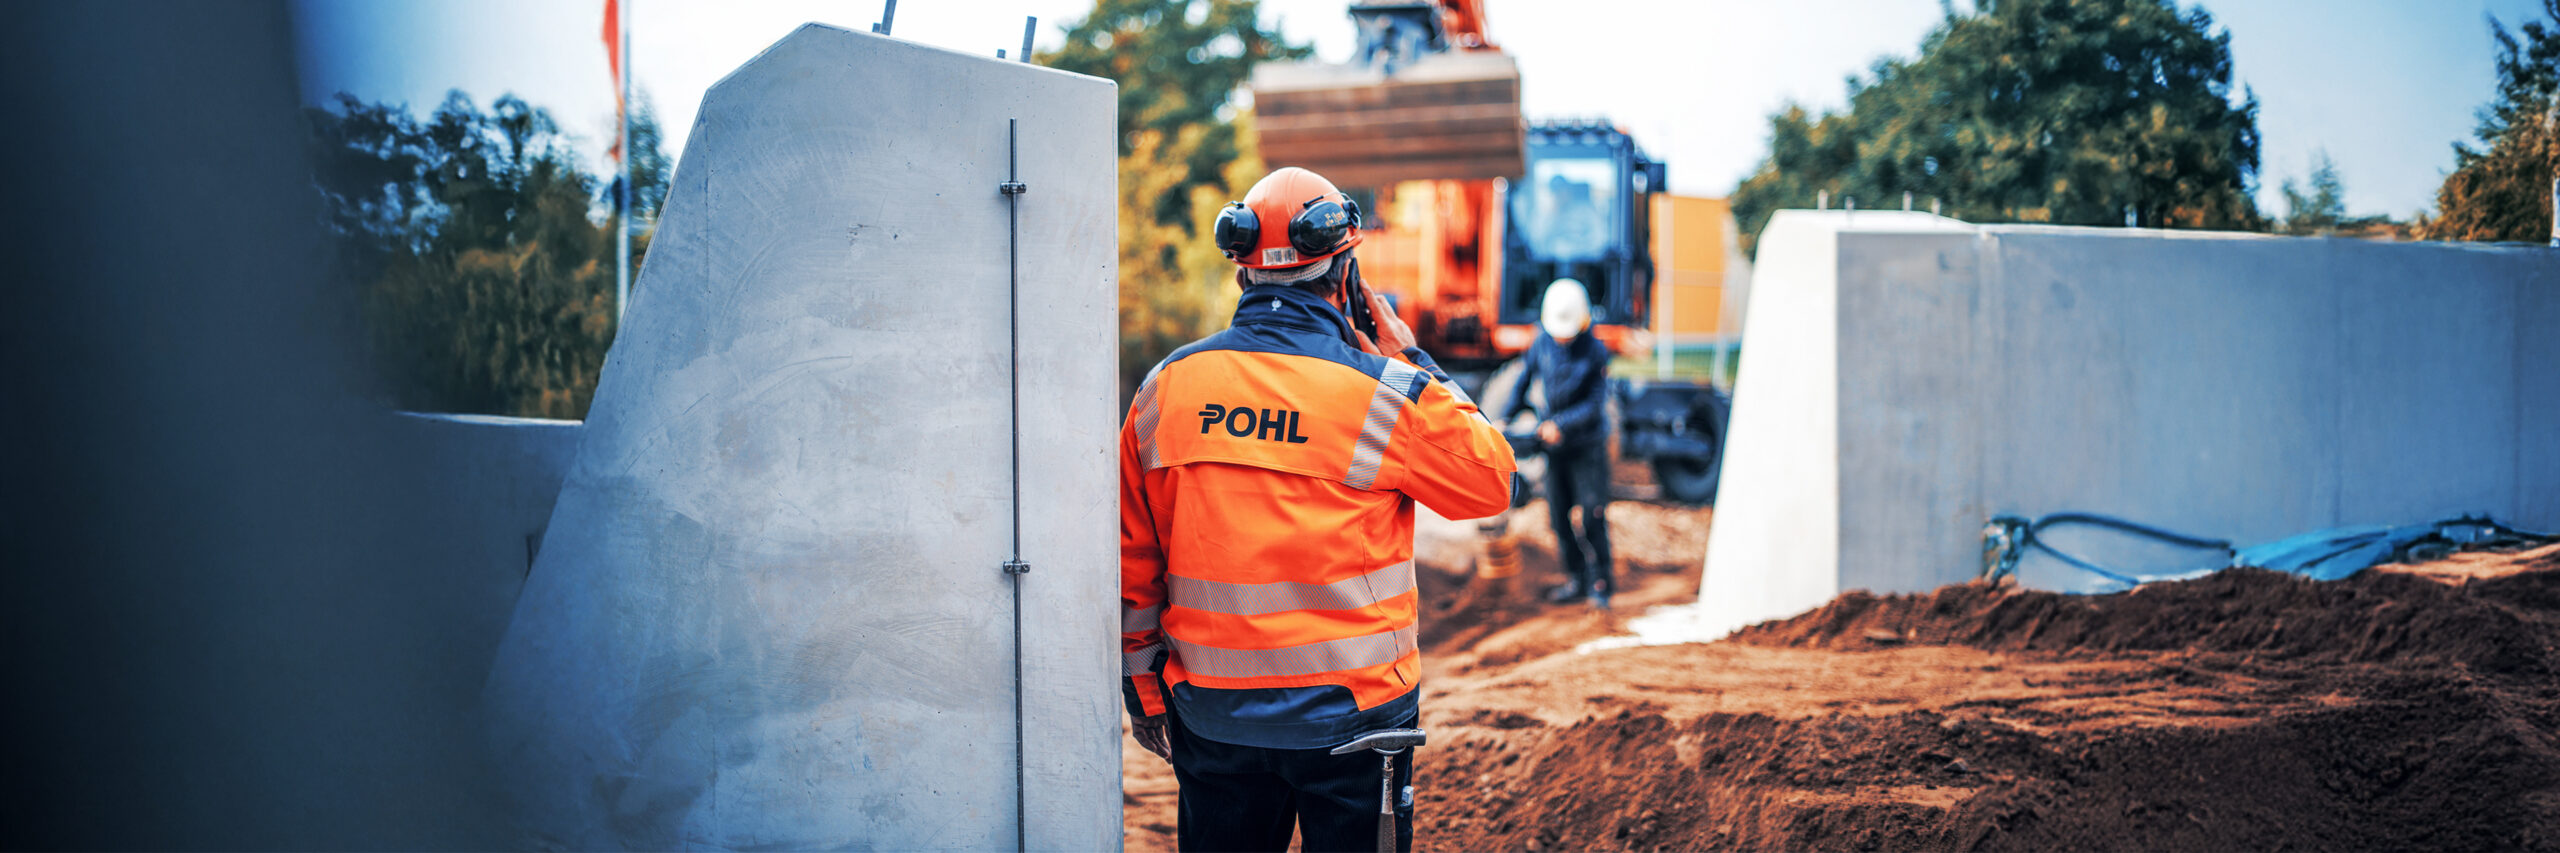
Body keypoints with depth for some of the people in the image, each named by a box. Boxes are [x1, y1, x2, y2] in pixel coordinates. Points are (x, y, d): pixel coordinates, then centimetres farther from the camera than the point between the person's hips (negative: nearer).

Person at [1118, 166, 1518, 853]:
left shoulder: (1167, 385, 0)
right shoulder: (1384, 392, -12)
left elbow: (1132, 559, 5)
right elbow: (1491, 480, 3)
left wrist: (1144, 691, 15)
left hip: (1212, 712, 3)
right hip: (1349, 712, -3)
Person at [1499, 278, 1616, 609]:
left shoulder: (1595, 352, -14)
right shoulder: (1543, 343, -2)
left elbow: (1595, 404, -14)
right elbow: (1524, 381, 9)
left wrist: (1560, 424, -23)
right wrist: (1504, 417, -1)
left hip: (1587, 444, -5)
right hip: (1554, 445, 5)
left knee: (1593, 515, -7)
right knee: (1558, 516, 7)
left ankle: (1601, 583, 4)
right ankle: (1576, 578, 21)